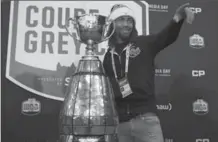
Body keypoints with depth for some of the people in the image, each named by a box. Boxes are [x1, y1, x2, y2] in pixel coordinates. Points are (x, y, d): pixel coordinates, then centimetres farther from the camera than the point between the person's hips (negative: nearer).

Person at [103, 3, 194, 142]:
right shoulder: (108, 56, 13)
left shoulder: (143, 43, 5)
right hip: (119, 122, 3)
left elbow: (166, 37, -14)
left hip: (145, 118, -3)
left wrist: (177, 18, -32)